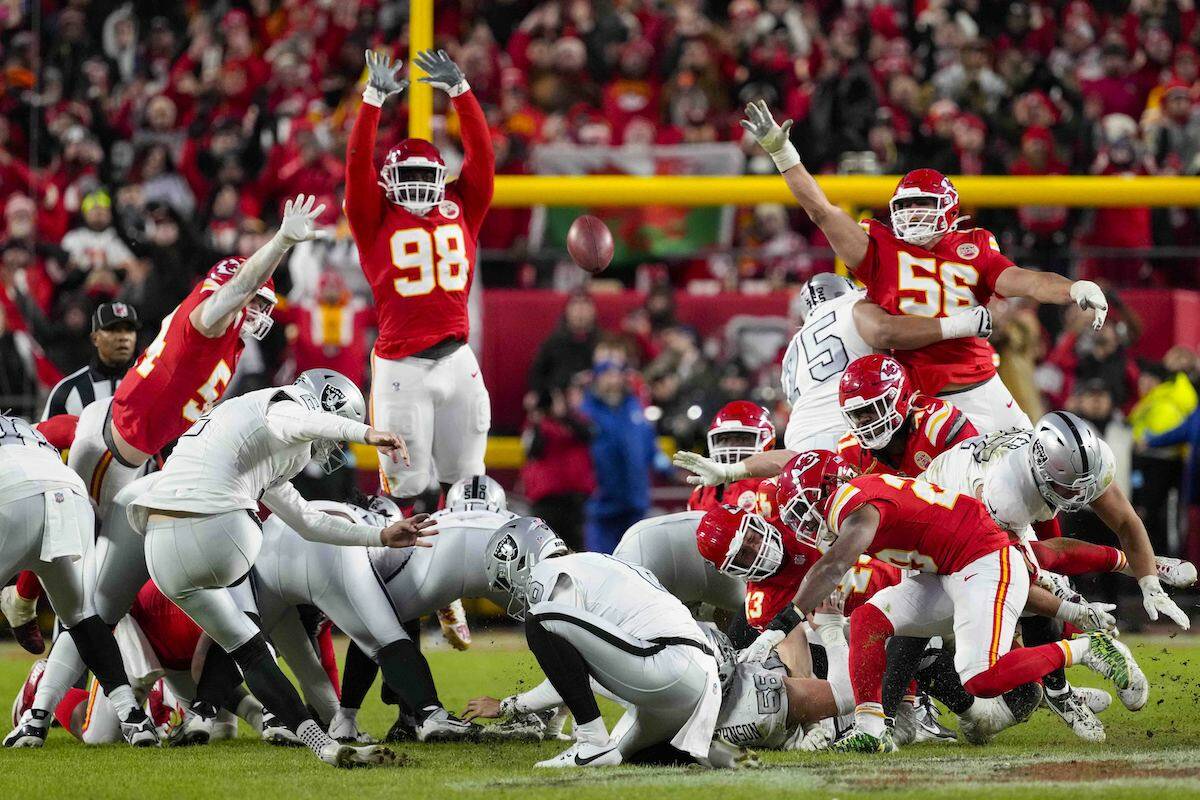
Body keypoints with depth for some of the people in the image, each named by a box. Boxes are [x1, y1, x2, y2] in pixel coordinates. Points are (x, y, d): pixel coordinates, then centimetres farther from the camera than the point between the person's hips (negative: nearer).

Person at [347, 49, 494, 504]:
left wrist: (459, 92, -1)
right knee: (407, 484, -1)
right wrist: (374, 100, -13)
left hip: (456, 360, 3)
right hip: (401, 367, -3)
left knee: (465, 481, 10)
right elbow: (358, 165, -5)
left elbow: (481, 154, 7)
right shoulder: (376, 220, 4)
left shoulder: (460, 211, 11)